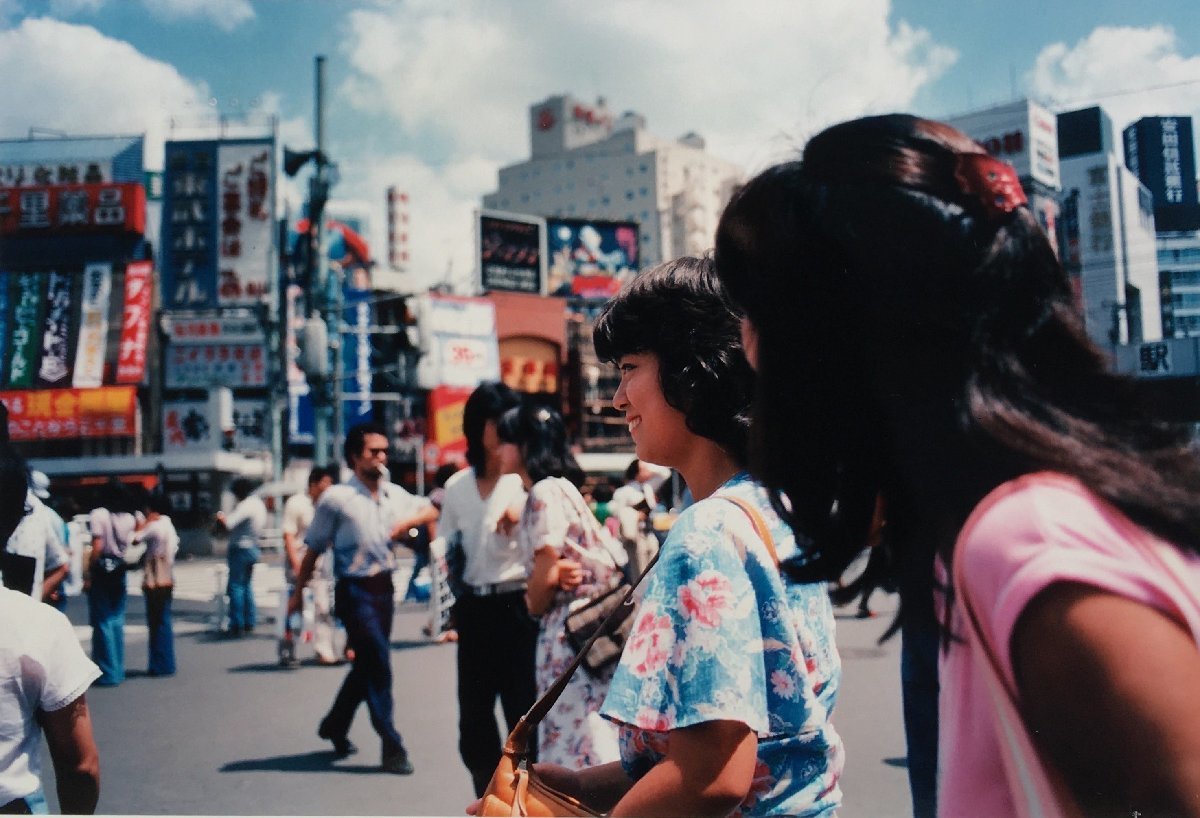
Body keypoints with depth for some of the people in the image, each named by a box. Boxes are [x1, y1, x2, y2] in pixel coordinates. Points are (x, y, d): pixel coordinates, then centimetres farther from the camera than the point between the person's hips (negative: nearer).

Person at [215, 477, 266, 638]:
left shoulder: (246, 505, -18)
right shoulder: (259, 503, 11)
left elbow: (229, 523, -28)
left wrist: (221, 516, -7)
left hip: (241, 549, -10)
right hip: (253, 548, 10)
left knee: (236, 586, -5)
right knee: (246, 585, 17)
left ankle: (237, 626, -5)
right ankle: (249, 623, 20)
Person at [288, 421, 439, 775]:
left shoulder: (394, 494, 6)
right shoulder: (336, 498, -9)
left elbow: (431, 510, 18)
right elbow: (314, 549, -3)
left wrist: (409, 521, -3)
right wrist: (298, 592, 0)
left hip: (384, 587, 7)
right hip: (355, 590, -6)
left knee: (367, 663, 17)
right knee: (378, 664, -7)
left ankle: (335, 725, 38)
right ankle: (392, 748, 1)